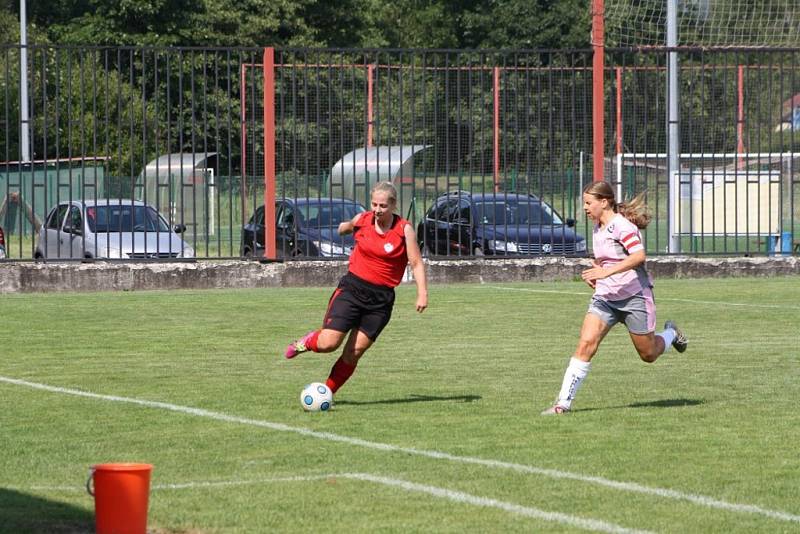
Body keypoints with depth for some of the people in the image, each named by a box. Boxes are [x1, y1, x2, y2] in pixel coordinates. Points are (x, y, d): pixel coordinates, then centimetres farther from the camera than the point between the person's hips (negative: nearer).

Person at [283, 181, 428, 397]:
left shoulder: (404, 229, -7)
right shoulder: (361, 220, 0)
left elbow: (417, 263, -9)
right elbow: (346, 227, 25)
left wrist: (422, 293, -20)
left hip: (381, 298, -1)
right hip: (352, 288, 1)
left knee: (354, 352, -3)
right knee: (328, 344, -12)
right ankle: (309, 341, 23)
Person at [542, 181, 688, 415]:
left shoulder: (622, 225, -16)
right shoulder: (598, 228, 10)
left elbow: (639, 256, -29)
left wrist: (606, 272, -35)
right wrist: (596, 271, 9)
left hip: (634, 296, -6)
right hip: (605, 297, 6)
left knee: (649, 355, 7)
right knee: (586, 344, -13)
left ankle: (671, 333, 41)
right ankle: (563, 402, -17)